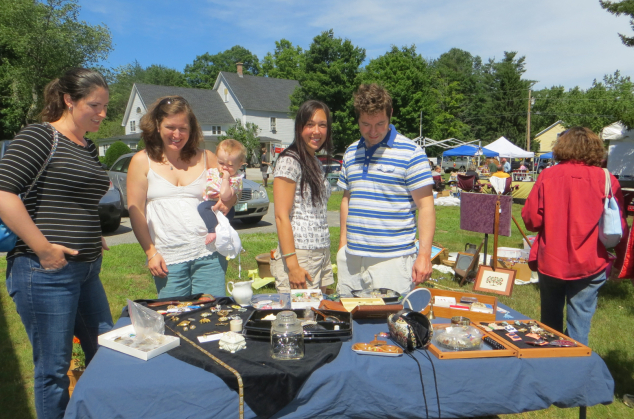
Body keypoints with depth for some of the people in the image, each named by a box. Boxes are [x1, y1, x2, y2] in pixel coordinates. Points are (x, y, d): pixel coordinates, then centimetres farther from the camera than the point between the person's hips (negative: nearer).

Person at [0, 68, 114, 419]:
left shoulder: (89, 148, 15)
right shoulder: (39, 136, -10)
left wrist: (94, 239, 12)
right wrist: (43, 248, -20)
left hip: (86, 271, 9)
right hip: (46, 272, -8)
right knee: (54, 367, 5)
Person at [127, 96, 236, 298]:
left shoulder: (205, 158, 11)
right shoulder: (142, 162, 6)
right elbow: (135, 212, 3)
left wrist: (226, 202, -8)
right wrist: (151, 253, -5)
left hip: (208, 254, 1)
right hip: (167, 260, -1)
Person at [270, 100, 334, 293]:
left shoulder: (316, 163, 15)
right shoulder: (289, 161, -11)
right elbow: (281, 216, -16)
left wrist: (325, 258, 17)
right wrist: (292, 265, -20)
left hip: (322, 254, 8)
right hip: (299, 255, -8)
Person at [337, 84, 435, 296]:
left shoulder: (410, 153, -6)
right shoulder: (351, 153, 11)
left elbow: (425, 207, -7)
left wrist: (424, 254, -13)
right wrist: (343, 243, 14)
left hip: (393, 259, -5)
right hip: (351, 258, 5)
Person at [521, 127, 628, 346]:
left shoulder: (547, 176, -8)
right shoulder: (607, 180, -6)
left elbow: (531, 220, -7)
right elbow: (619, 228, -1)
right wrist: (619, 260, 14)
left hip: (551, 262, 1)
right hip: (589, 265, 0)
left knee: (551, 319, 19)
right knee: (580, 320, 10)